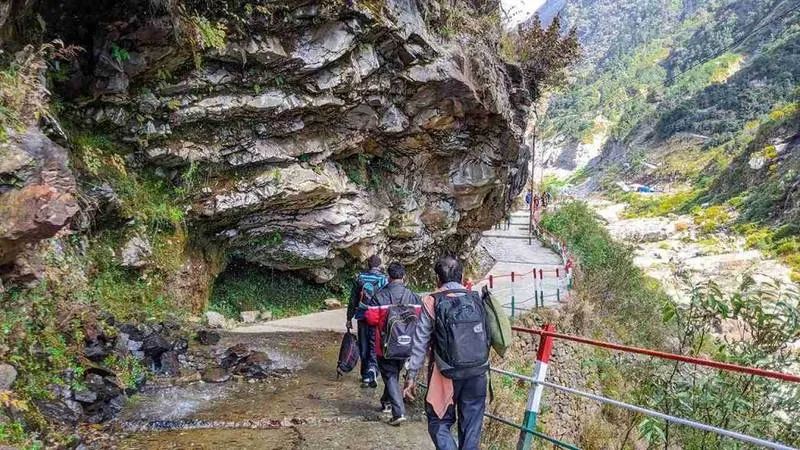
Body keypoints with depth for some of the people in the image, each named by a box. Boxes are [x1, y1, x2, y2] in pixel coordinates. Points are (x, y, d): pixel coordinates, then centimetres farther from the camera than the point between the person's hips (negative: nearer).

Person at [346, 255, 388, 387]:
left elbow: (353, 300, 6)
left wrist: (349, 318, 12)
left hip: (362, 318, 2)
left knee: (363, 347, 12)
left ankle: (365, 376, 19)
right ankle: (372, 369, -17)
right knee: (375, 347, 5)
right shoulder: (384, 279, -3)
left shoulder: (359, 278, 3)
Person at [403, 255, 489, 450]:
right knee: (471, 426, 15)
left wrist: (411, 376, -2)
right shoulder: (477, 299, 2)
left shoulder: (432, 302, -7)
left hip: (447, 375, -3)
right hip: (477, 373, 3)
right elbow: (487, 336, 5)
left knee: (439, 423, 12)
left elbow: (420, 343, -7)